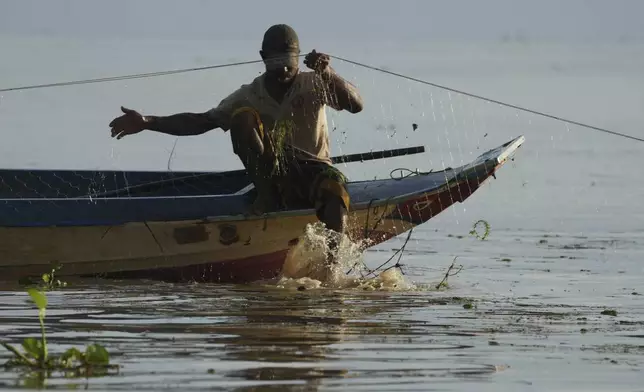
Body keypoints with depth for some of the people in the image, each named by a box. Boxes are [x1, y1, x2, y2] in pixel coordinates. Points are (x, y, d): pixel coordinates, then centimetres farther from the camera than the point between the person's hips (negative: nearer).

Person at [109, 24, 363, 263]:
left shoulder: (313, 85, 1)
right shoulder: (250, 96, 5)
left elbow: (356, 105, -14)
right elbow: (201, 121, 2)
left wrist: (328, 74, -32)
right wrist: (146, 123, -8)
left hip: (311, 171, -2)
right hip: (274, 176, 2)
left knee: (333, 184, -39)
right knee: (242, 117, -19)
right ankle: (266, 197, -26)